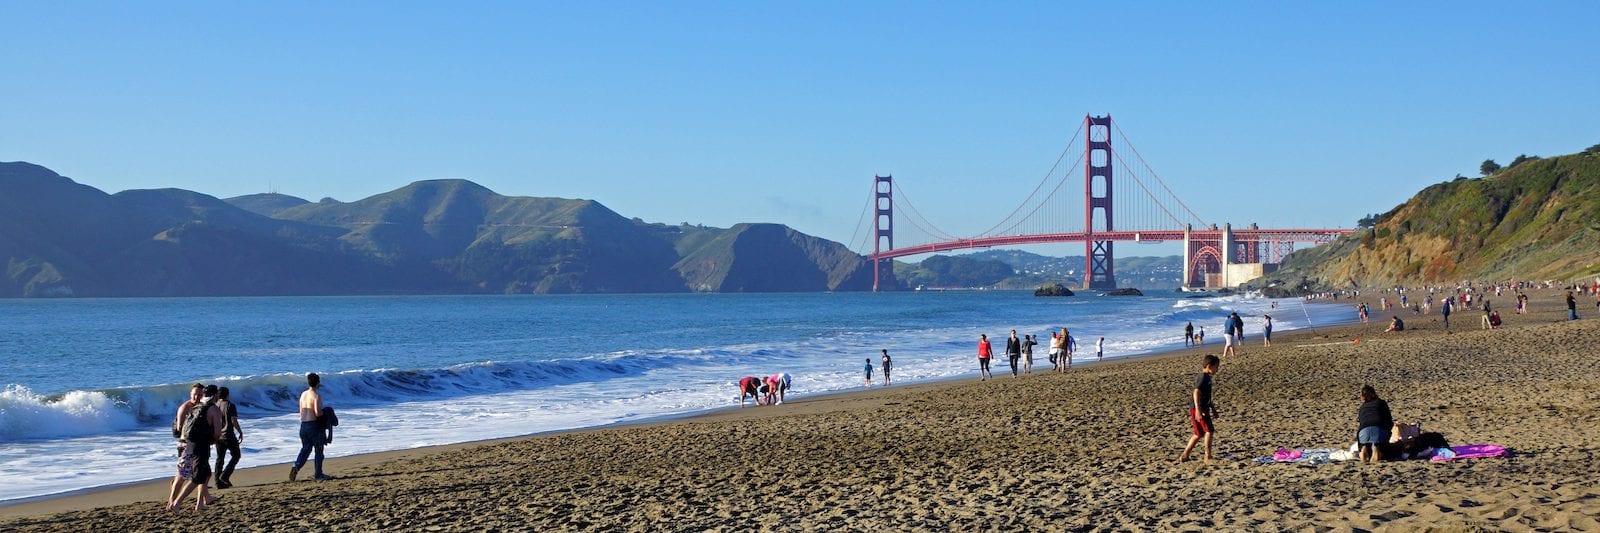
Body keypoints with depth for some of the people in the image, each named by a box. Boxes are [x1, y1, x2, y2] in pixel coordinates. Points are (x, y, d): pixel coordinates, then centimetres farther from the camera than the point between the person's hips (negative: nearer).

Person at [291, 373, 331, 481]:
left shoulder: (303, 394, 8)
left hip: (303, 425, 6)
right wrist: (324, 412, -1)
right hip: (313, 425, -6)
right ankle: (318, 475, 13)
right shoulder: (317, 395, -14)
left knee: (305, 448, 15)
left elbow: (301, 412, 13)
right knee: (318, 450, 7)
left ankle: (296, 467, -7)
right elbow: (318, 413, -22)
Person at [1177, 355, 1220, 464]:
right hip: (1198, 409, -10)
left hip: (1204, 409, 10)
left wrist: (1213, 409, 34)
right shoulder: (1203, 378, -15)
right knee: (1209, 431, -13)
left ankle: (1184, 455, 22)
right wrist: (1198, 410, -34)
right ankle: (1208, 457, -11)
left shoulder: (1206, 377, 16)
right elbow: (1196, 393, -26)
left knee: (1199, 434, 15)